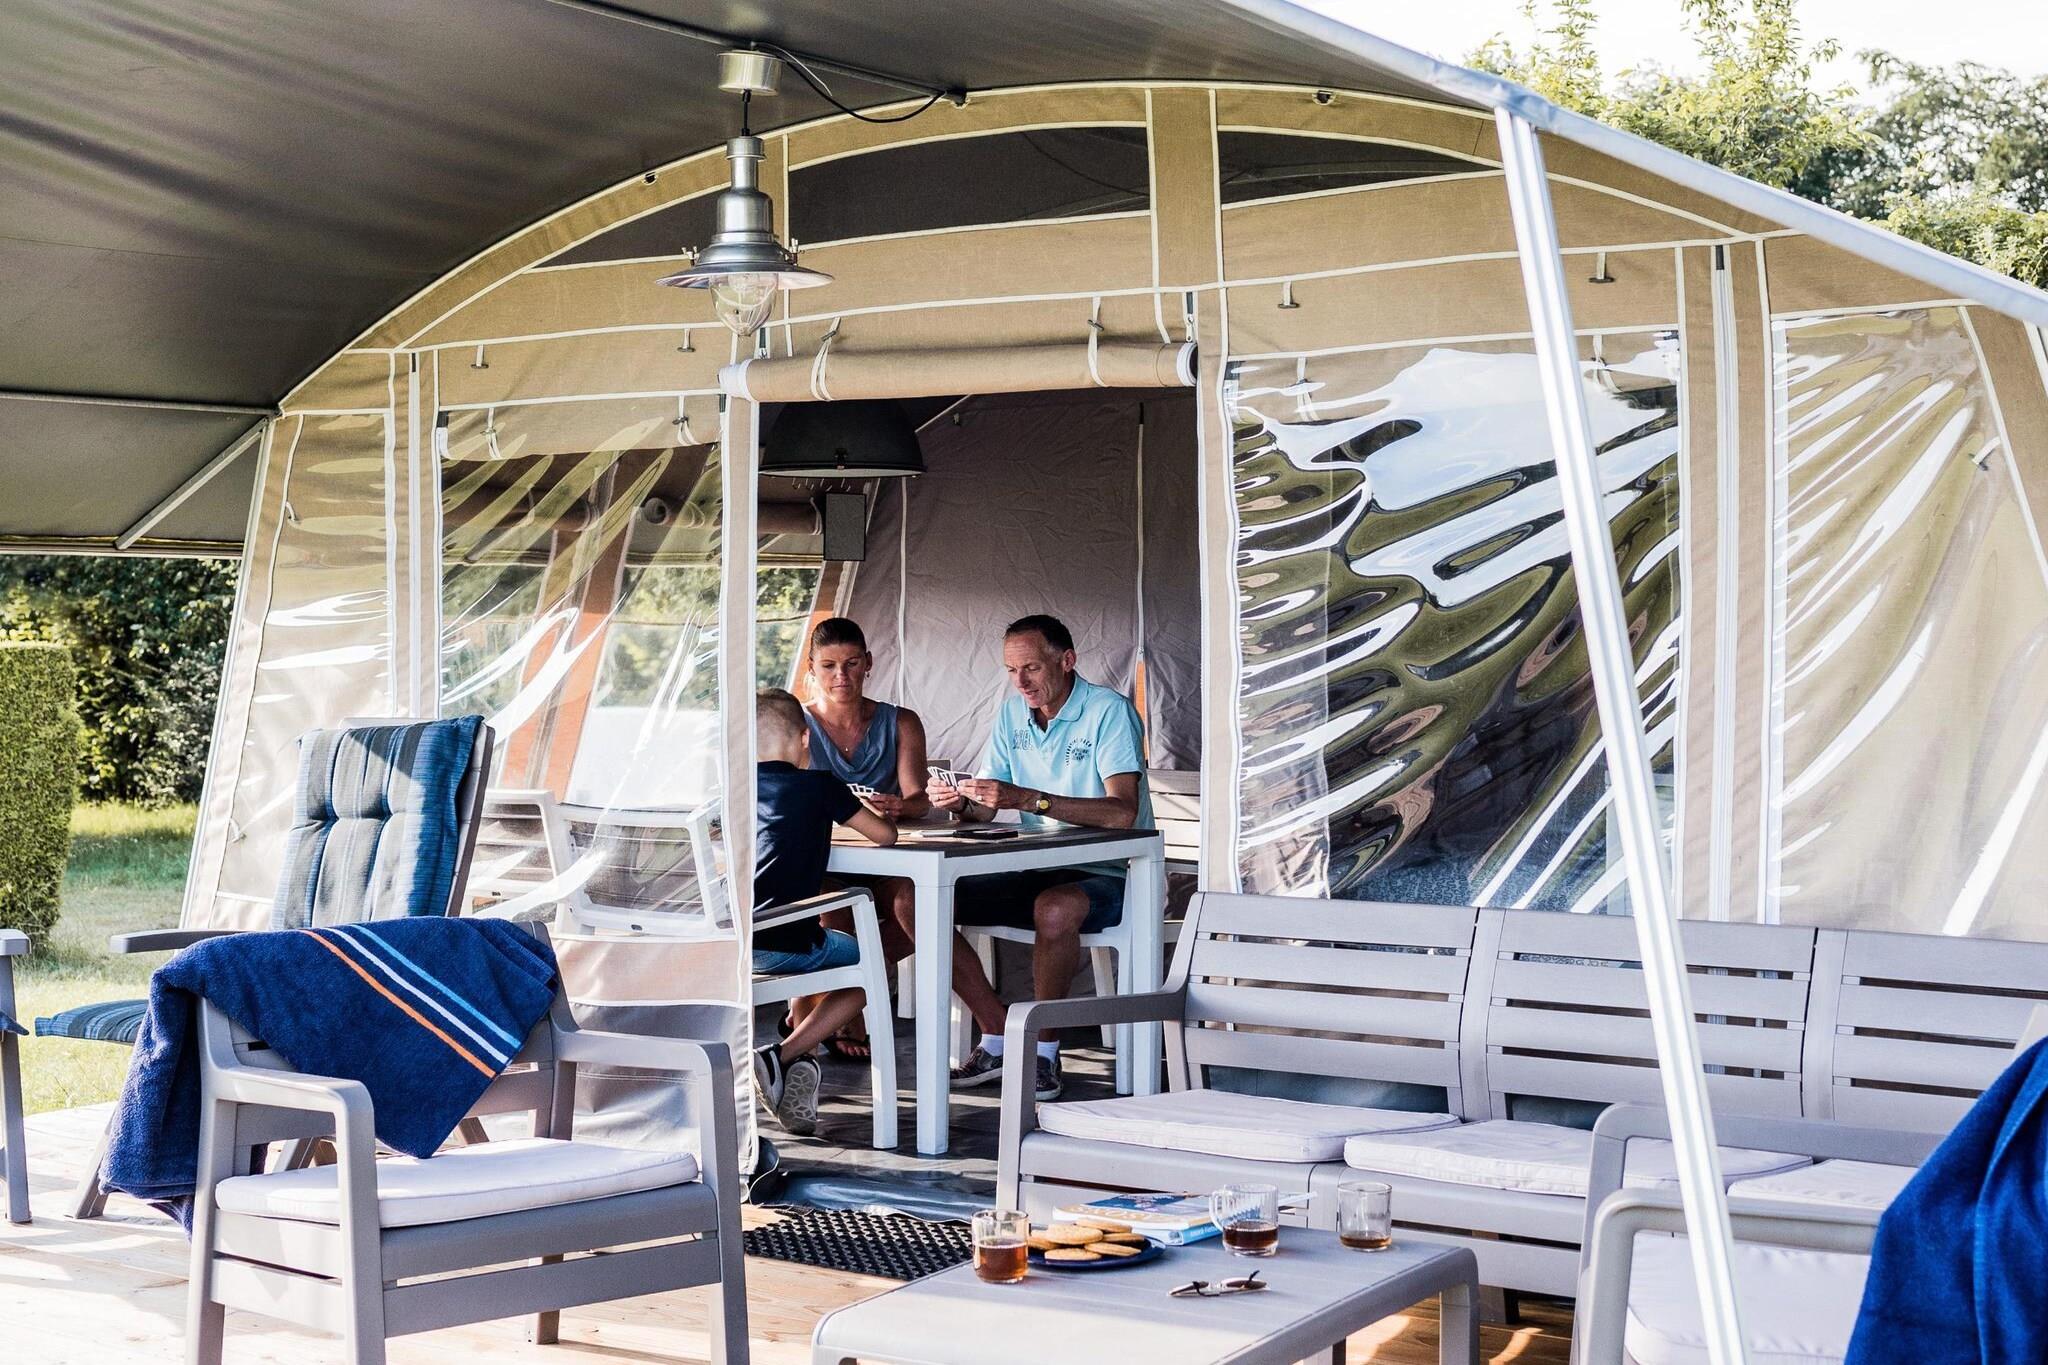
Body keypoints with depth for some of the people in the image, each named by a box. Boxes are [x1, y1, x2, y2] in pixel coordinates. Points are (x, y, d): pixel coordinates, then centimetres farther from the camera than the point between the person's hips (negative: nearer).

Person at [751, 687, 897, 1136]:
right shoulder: (818, 785, 2)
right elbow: (885, 834, 5)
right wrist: (871, 812, 27)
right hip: (784, 943, -6)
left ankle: (800, 1063, 20)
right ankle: (783, 1056, 0)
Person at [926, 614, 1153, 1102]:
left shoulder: (1109, 711, -13)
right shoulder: (1011, 711, 9)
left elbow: (1122, 812, -27)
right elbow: (987, 810, 9)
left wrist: (1028, 799, -33)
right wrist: (961, 802, -16)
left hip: (1104, 876, -7)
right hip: (1033, 873, 7)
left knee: (1055, 909, -40)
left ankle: (1043, 1048, -18)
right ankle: (1000, 1038, -5)